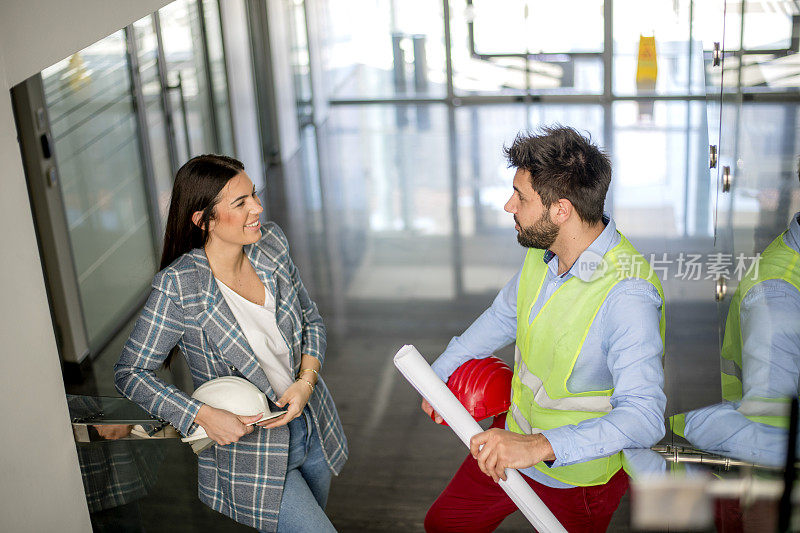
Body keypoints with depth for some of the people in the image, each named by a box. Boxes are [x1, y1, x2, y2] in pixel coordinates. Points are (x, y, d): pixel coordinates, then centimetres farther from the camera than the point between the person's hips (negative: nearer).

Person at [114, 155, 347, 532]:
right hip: (247, 441, -6)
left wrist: (307, 380, -12)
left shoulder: (271, 244, -7)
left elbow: (311, 321, 5)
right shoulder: (179, 287, -24)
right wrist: (204, 416, -27)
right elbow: (130, 373, -17)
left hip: (311, 423, 6)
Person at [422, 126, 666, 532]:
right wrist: (440, 373, 18)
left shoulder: (627, 295, -33)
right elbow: (504, 315, 12)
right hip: (511, 442, 7)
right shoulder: (543, 251, -8)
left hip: (577, 481, -7)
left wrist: (541, 446, -49)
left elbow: (643, 416, -39)